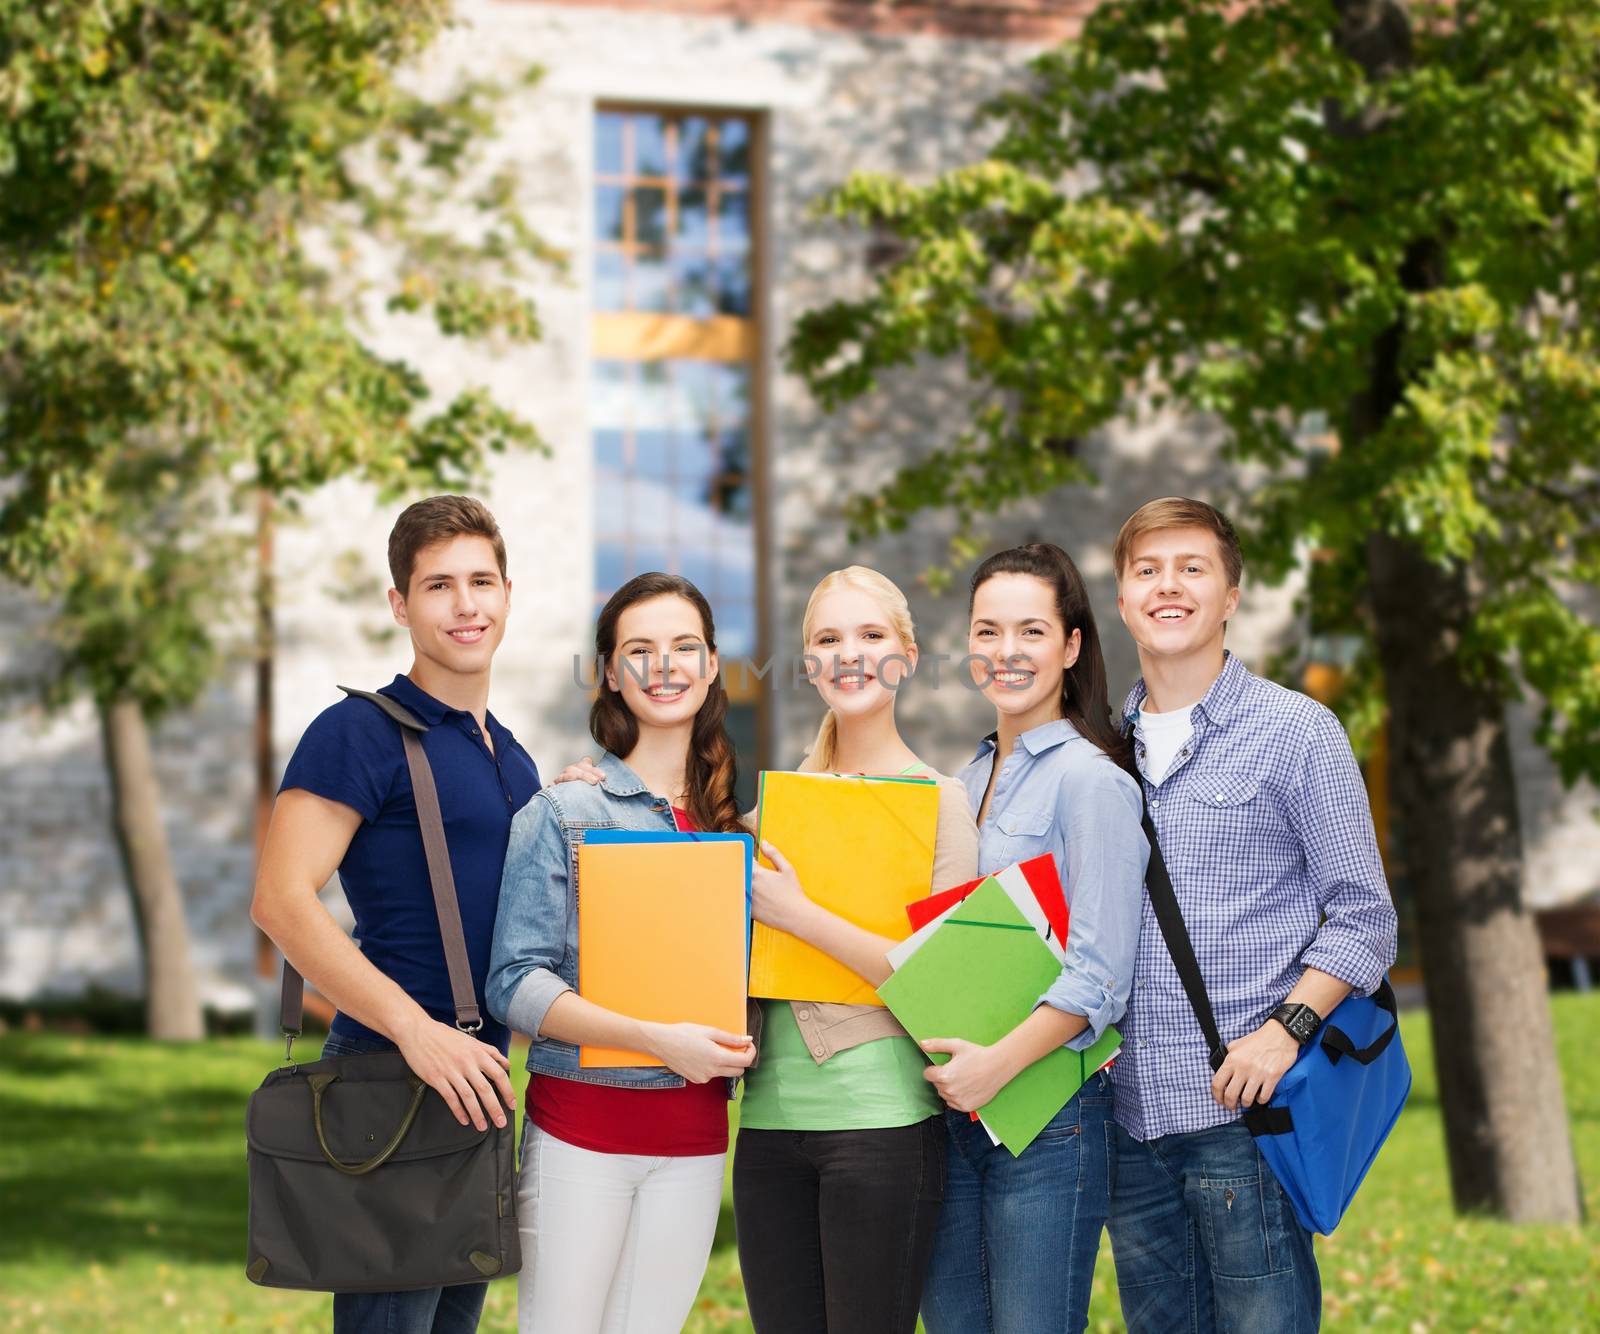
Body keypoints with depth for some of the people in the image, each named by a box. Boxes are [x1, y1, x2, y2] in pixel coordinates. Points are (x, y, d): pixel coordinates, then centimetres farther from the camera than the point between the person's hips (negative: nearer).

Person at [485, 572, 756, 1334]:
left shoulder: (732, 824, 11)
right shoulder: (561, 812, -2)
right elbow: (515, 984, -11)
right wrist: (658, 1041, -20)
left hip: (694, 1129, 4)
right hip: (581, 1121, -4)